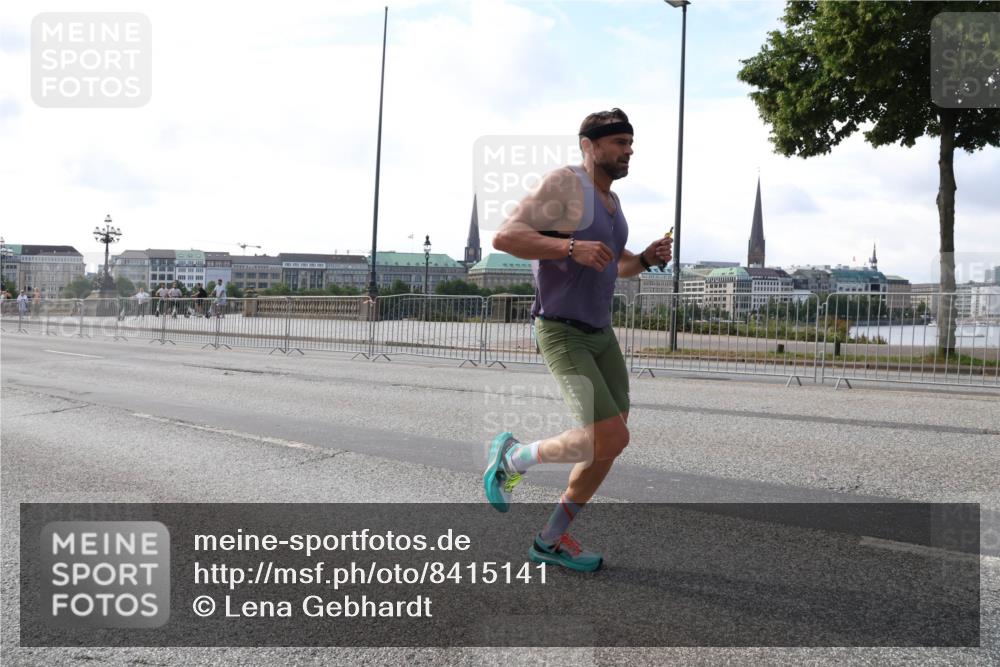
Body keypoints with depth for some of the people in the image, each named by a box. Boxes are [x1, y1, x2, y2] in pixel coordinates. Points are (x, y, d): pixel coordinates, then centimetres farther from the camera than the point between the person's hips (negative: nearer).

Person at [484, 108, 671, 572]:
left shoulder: (609, 200, 13)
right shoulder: (564, 183, -15)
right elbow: (503, 237, -24)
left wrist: (647, 259, 4)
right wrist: (573, 246, -33)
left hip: (599, 333, 9)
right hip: (561, 336, -9)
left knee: (611, 444, 4)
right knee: (610, 440, -18)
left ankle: (552, 539, 17)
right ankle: (514, 456, 6)